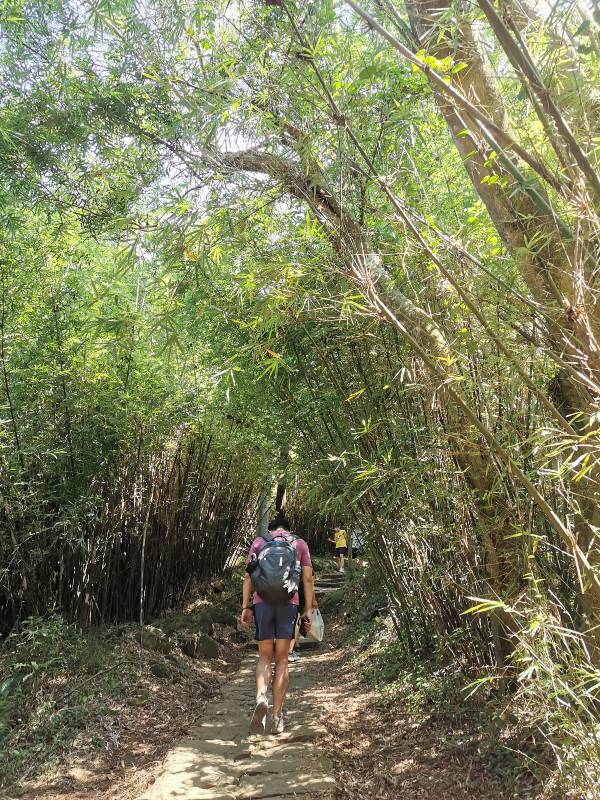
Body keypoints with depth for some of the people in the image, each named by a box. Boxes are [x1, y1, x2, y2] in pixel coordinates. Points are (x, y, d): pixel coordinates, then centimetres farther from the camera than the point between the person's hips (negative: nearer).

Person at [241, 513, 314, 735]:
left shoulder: (258, 542, 13)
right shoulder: (300, 544, 13)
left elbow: (248, 576, 5)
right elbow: (307, 578, 6)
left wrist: (245, 606, 5)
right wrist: (308, 610, 7)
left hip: (262, 602, 0)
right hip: (289, 602, 0)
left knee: (264, 657, 11)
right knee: (282, 660, 9)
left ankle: (261, 697, -15)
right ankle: (277, 717, 9)